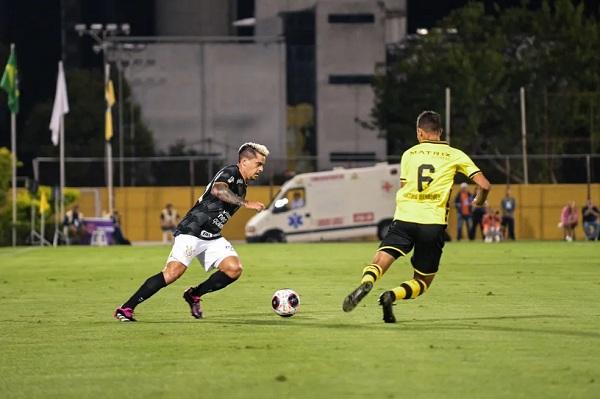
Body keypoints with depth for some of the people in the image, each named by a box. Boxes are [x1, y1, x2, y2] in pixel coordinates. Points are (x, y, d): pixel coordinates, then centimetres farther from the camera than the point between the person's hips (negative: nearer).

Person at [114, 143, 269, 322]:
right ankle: (126, 308, -14)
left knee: (234, 269, -12)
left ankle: (194, 295, 8)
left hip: (212, 237, 9)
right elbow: (218, 190, -33)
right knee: (173, 272, -22)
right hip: (191, 231, -9)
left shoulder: (242, 185, 18)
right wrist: (246, 203, -35)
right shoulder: (230, 172, -10)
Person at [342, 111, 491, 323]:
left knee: (378, 263, -6)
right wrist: (478, 202, 26)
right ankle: (393, 296, -18)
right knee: (422, 282, 12)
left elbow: (404, 188, 14)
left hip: (405, 218, 0)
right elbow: (484, 185, 5)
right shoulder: (455, 155, 10)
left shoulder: (409, 153, 14)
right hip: (434, 223, 0)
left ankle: (366, 283, -41)